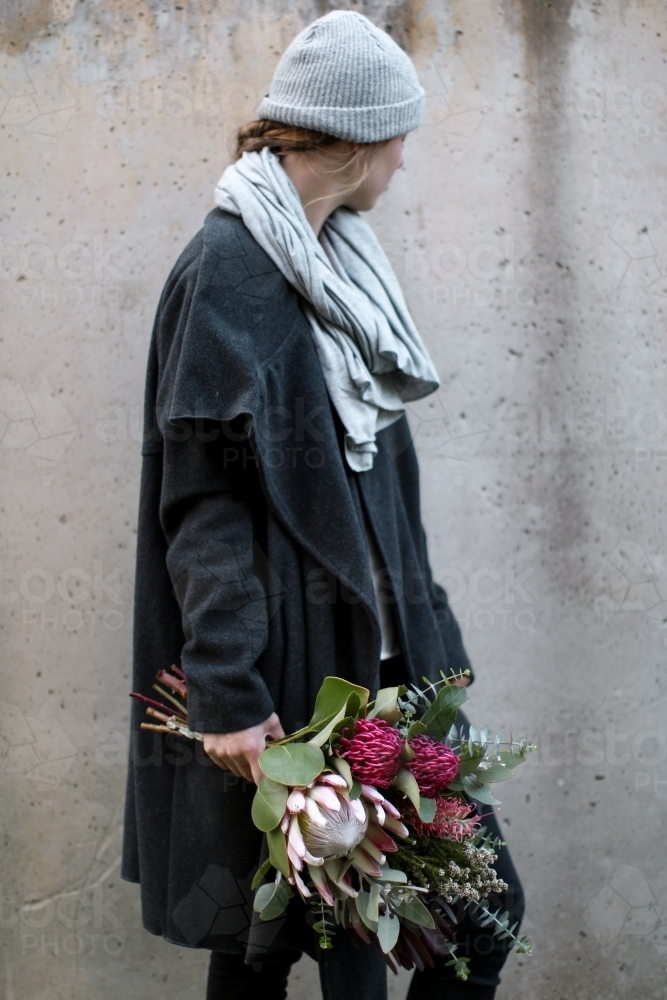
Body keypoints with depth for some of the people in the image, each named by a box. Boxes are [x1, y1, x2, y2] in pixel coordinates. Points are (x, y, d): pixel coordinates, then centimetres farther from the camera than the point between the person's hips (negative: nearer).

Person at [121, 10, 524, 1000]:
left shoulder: (335, 258, 13)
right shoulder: (228, 271, -12)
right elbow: (203, 495, -18)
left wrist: (425, 617, 17)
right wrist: (229, 692, -23)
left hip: (375, 639, 8)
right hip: (287, 659, -8)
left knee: (481, 914, 7)